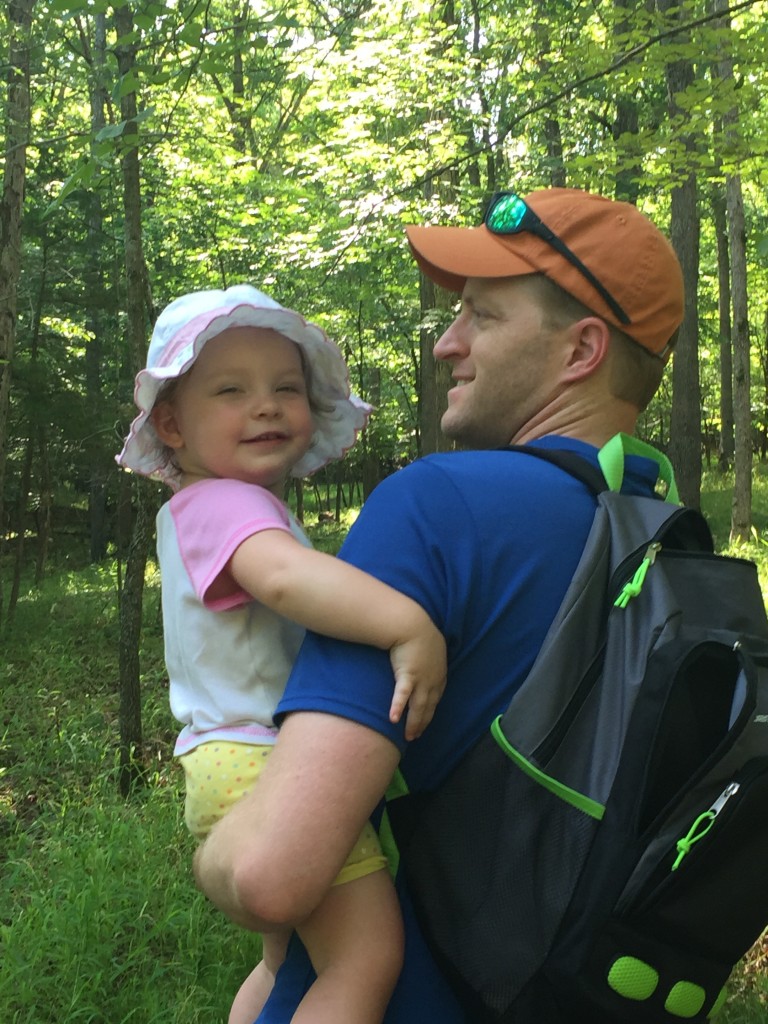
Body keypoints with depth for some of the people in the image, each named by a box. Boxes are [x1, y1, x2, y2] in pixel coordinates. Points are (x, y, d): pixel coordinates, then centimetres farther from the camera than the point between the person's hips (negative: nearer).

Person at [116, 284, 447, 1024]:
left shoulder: (199, 514, 19)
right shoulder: (223, 502, -16)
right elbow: (283, 576, -38)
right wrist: (410, 625, -47)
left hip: (249, 764, 11)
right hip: (264, 767, -11)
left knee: (286, 964, 24)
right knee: (366, 959, -16)